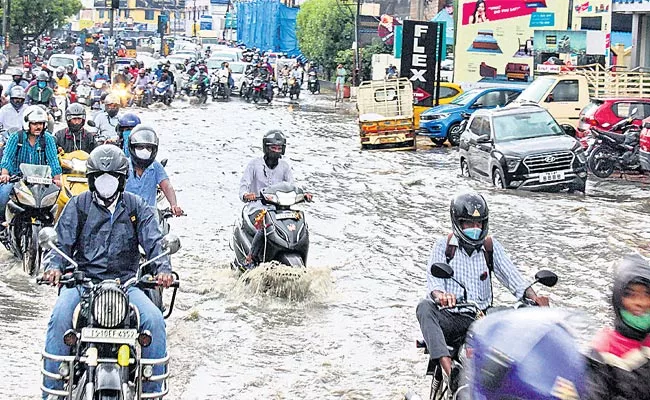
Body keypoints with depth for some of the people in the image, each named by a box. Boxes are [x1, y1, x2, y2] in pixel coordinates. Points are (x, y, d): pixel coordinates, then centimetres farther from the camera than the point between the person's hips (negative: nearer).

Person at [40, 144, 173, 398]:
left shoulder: (136, 207, 10)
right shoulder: (77, 205, 8)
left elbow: (153, 241, 1)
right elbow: (62, 241, 2)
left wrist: (163, 269, -20)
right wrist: (54, 266, -20)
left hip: (125, 282, 1)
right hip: (82, 280, -1)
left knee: (155, 320, -23)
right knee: (60, 318, -30)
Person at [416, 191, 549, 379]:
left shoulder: (491, 247, 11)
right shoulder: (444, 245, 5)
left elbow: (511, 276, 0)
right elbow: (434, 279, -8)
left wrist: (533, 296, -21)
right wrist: (440, 295, -34)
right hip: (449, 318, -1)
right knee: (425, 307, -34)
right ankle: (448, 368, -48)